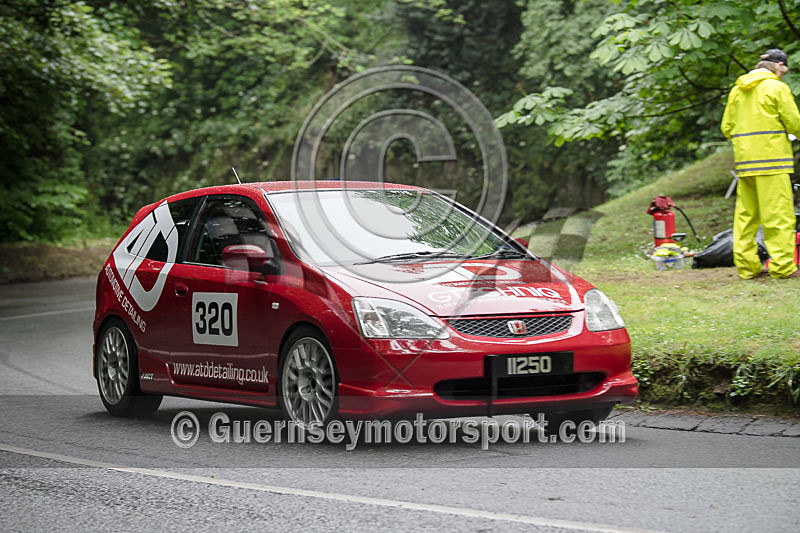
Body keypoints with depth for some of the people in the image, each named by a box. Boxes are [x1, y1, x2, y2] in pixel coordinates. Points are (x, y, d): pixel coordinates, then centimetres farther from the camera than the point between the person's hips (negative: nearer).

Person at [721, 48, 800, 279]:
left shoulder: (737, 90, 14)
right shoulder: (776, 88, -5)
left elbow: (727, 128, 15)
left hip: (744, 160, 6)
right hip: (772, 160, -6)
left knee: (746, 213, 8)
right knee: (778, 213, -5)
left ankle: (746, 265, 7)